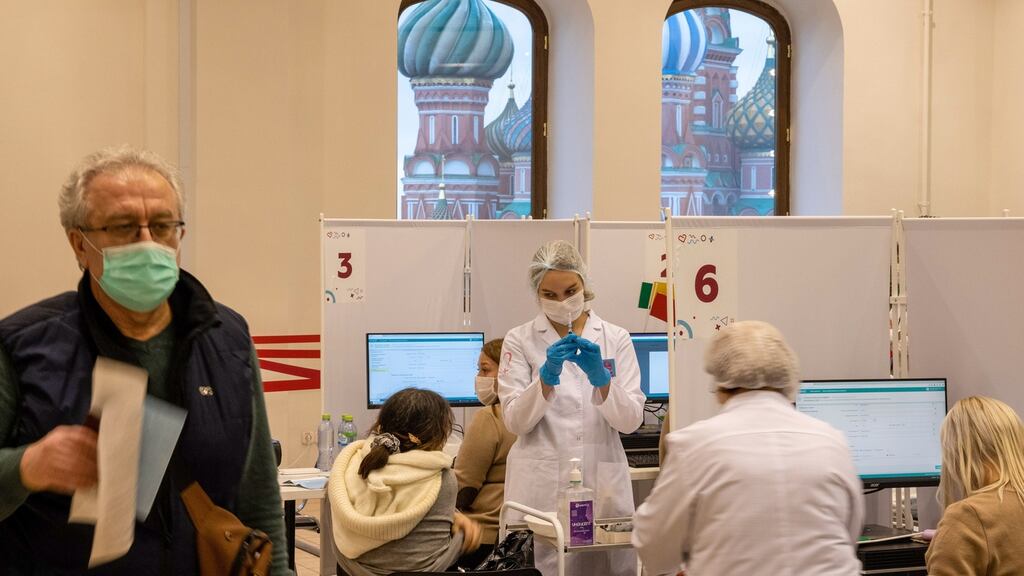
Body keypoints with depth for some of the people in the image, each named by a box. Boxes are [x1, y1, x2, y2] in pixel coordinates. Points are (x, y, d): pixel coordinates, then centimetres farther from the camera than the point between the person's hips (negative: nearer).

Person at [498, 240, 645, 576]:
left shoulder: (616, 339, 5)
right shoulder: (520, 340, 2)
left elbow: (631, 420, -2)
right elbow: (516, 421, -5)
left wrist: (601, 379, -18)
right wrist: (546, 377, -20)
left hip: (603, 483, 1)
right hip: (540, 486, -1)